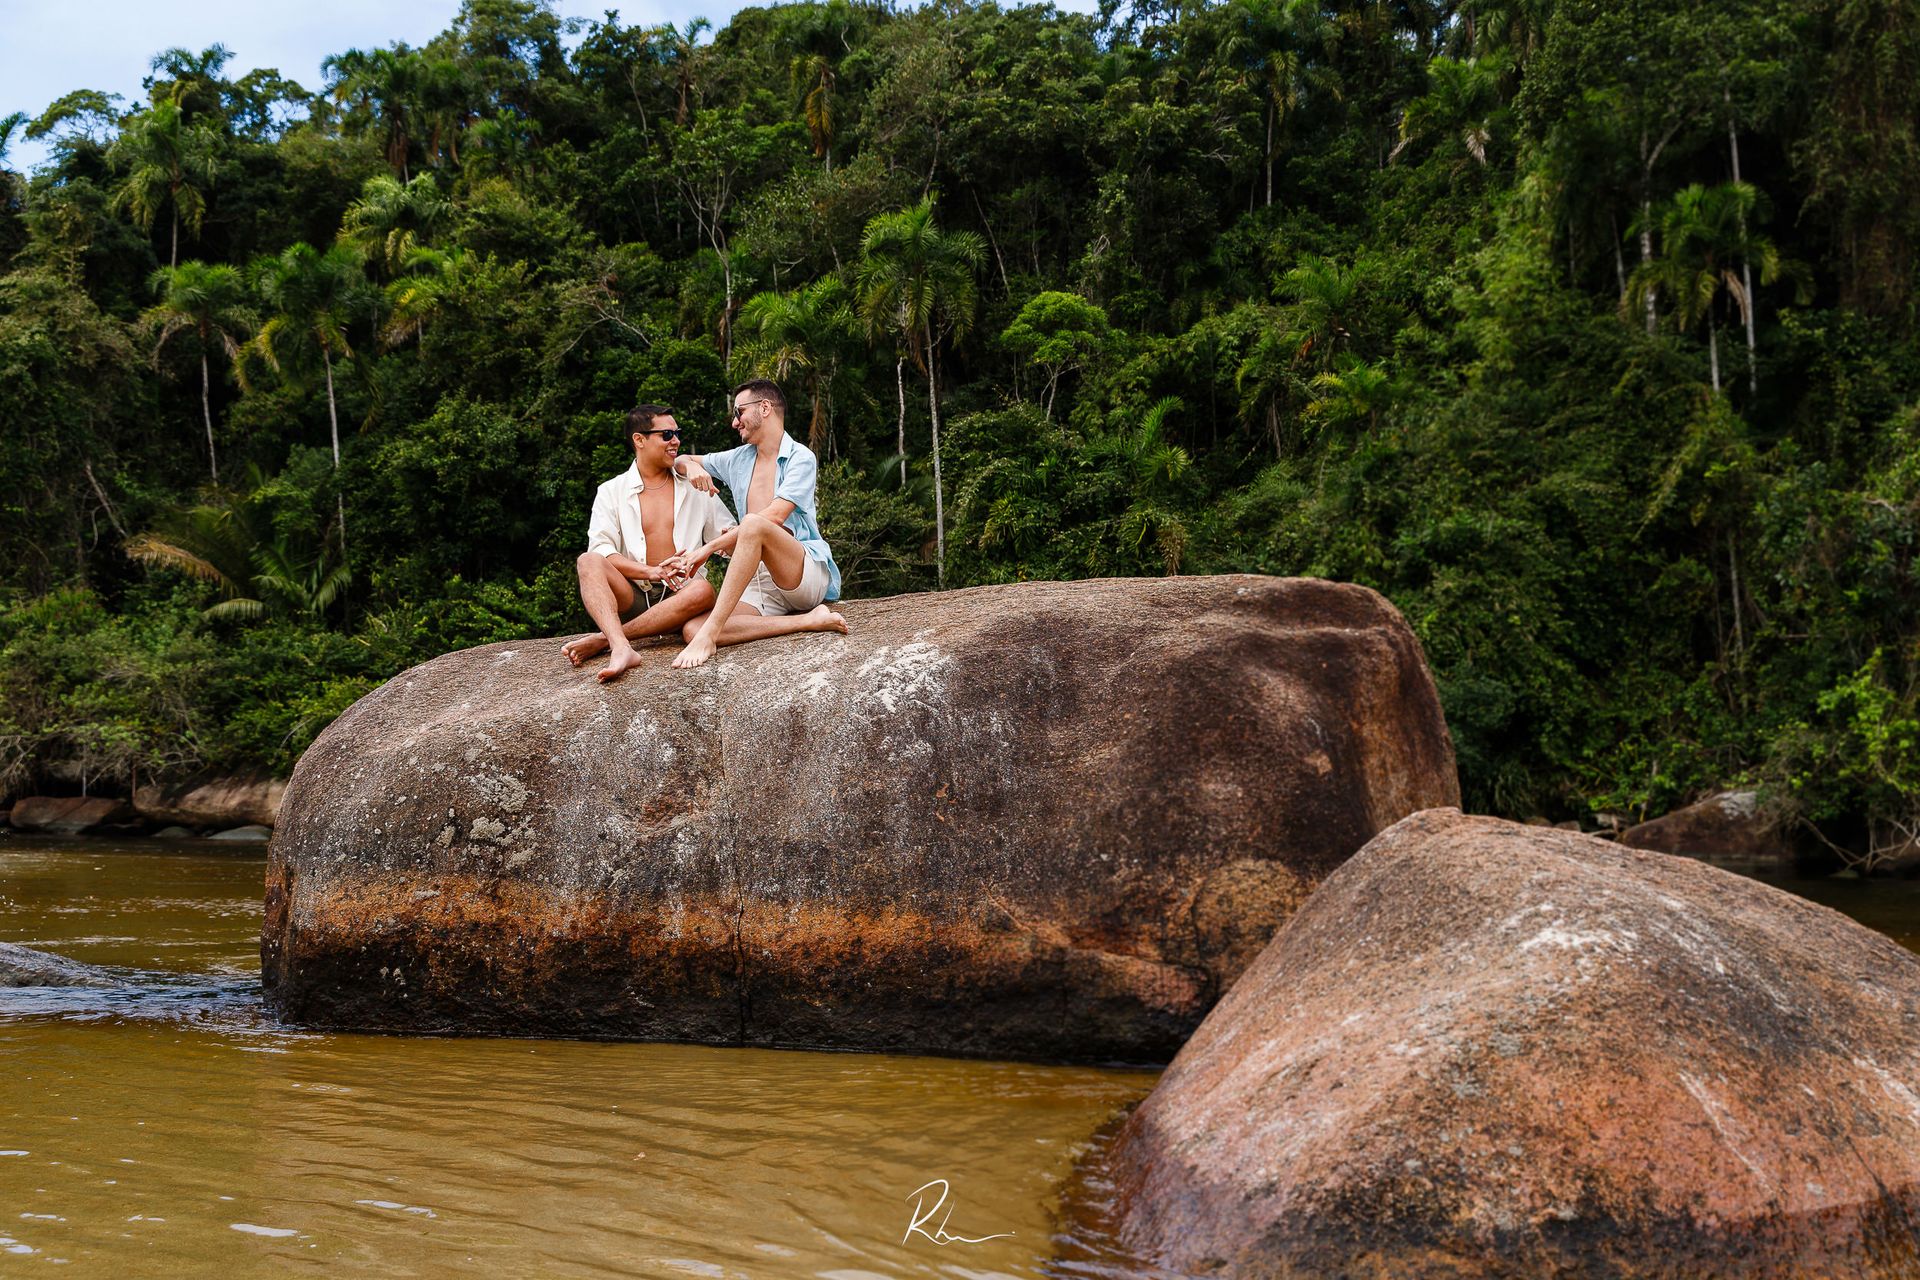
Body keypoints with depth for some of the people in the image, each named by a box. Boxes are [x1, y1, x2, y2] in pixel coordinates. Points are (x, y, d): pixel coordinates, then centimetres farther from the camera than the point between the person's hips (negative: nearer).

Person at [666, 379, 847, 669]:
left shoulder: (801, 458, 0)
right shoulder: (739, 459, 21)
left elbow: (774, 517, -14)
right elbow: (682, 460, 34)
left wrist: (709, 548, -16)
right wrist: (691, 467, 8)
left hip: (809, 573, -6)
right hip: (760, 582, 6)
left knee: (753, 524, -37)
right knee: (691, 629, -23)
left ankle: (709, 634, -39)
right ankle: (809, 620, -26)